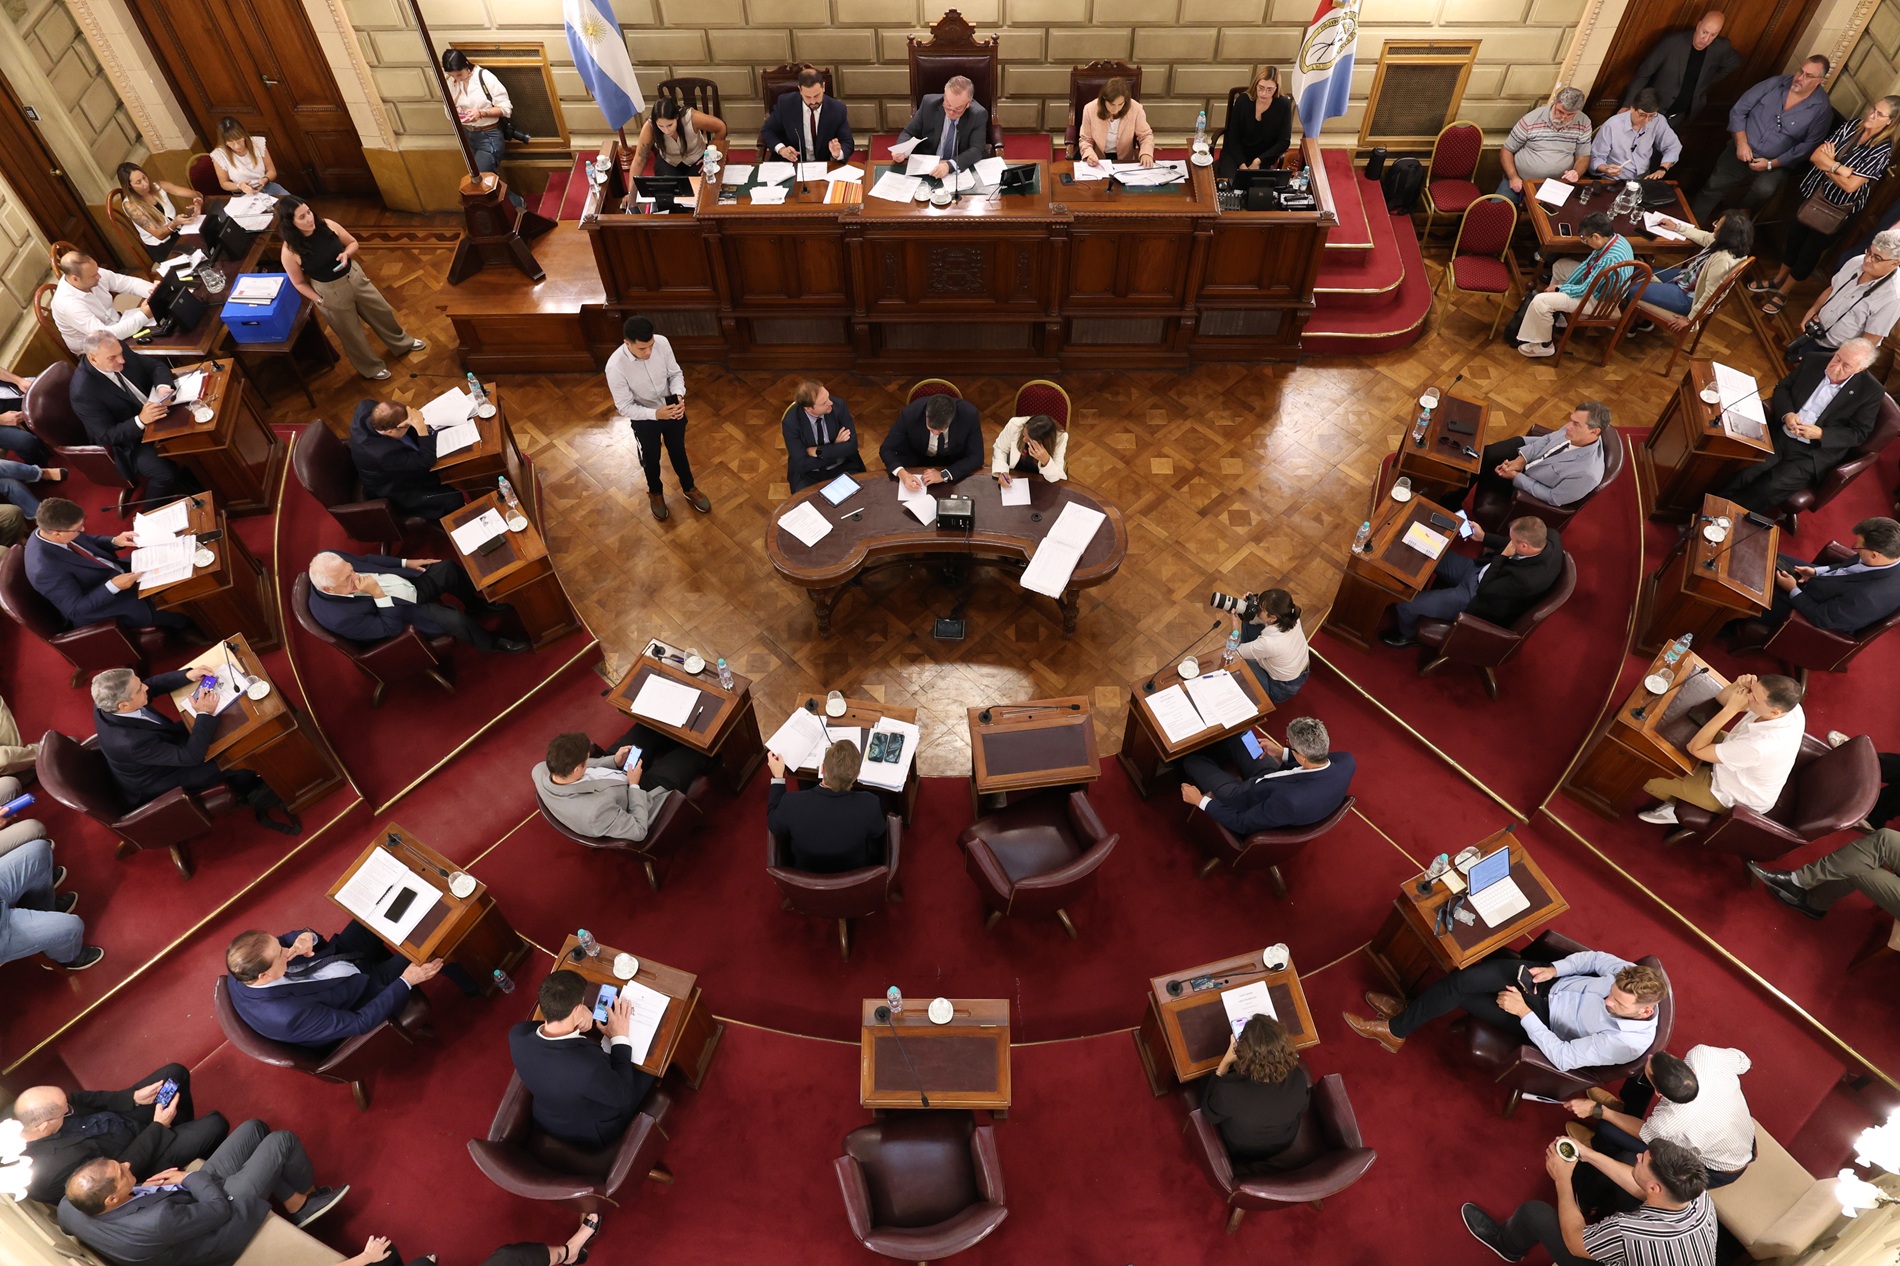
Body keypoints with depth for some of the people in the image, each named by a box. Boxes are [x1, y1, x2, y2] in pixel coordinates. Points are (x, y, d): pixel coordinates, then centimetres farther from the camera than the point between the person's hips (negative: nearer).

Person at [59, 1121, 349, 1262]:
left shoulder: (69, 1208, -22)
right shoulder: (155, 1223, -43)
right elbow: (220, 1208, -26)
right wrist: (191, 1178, -9)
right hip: (222, 1207, -7)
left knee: (254, 1128, 12)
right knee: (282, 1140, -3)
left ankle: (295, 1205, 25)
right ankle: (306, 1197, 26)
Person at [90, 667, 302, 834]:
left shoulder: (106, 703, -23)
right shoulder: (130, 742, -44)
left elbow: (152, 685, -5)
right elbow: (191, 756, -36)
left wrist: (187, 676, -20)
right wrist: (204, 714, -29)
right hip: (155, 788, -8)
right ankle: (257, 799, 28)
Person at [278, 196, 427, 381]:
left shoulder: (327, 225, -15)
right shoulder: (289, 251, -24)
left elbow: (354, 243, 1)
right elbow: (299, 283, -10)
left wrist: (346, 254, -19)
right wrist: (319, 301, -14)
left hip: (355, 277, 4)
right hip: (330, 293, -4)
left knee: (382, 312, 24)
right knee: (352, 334, 16)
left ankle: (402, 343, 54)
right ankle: (372, 368, 41)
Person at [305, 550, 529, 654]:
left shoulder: (331, 560, -19)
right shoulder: (338, 617, -36)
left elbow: (365, 559, 3)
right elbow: (390, 628, -27)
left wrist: (405, 562, 1)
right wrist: (377, 594, -37)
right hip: (401, 616, -7)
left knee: (447, 569, -2)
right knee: (453, 620, -23)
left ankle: (477, 605, 27)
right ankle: (492, 643, 8)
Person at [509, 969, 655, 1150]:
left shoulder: (517, 1035, -29)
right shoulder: (588, 1064, -44)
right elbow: (622, 1097, -23)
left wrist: (584, 1017, -23)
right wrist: (620, 1039, -15)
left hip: (544, 1123, 5)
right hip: (593, 1135, -5)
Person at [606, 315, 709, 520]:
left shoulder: (662, 342, -25)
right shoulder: (615, 367, -34)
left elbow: (675, 373, -8)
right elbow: (625, 408, -24)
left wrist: (679, 396, -27)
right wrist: (656, 414, -36)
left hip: (671, 407, 3)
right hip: (644, 417, -3)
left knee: (678, 451, 25)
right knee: (651, 459, 21)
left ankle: (689, 489, 52)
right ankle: (655, 493, 52)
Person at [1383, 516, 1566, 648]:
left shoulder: (1530, 580, -40)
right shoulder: (1548, 534, -19)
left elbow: (1484, 590, -25)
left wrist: (1502, 555, -25)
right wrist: (1484, 537, -1)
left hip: (1475, 597, -8)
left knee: (1404, 604, -5)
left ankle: (1408, 635, 29)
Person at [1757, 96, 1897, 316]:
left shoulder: (1883, 150, -20)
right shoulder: (1852, 125, -6)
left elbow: (1850, 185, -25)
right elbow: (1816, 155, -10)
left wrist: (1827, 163, -15)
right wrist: (1838, 167, -24)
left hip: (1837, 210, -5)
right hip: (1812, 194, 5)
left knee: (1810, 251, 9)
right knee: (1794, 238, 20)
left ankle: (1782, 293, 26)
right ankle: (1777, 281, 41)